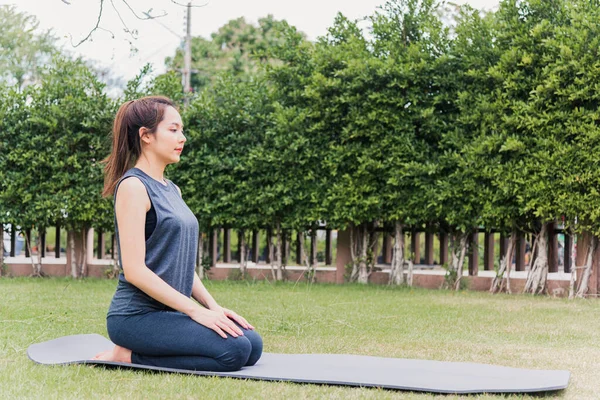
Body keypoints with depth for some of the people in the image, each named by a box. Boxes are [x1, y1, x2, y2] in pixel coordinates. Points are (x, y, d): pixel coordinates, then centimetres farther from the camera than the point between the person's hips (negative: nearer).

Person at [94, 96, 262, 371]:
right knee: (234, 350, -21)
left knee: (252, 344, -1)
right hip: (136, 315, -9)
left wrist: (212, 306, 4)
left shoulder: (172, 190, 16)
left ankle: (135, 354, 7)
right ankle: (129, 356, -8)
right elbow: (134, 270, -19)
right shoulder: (133, 186, -12)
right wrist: (195, 310, -18)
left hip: (168, 313, 9)